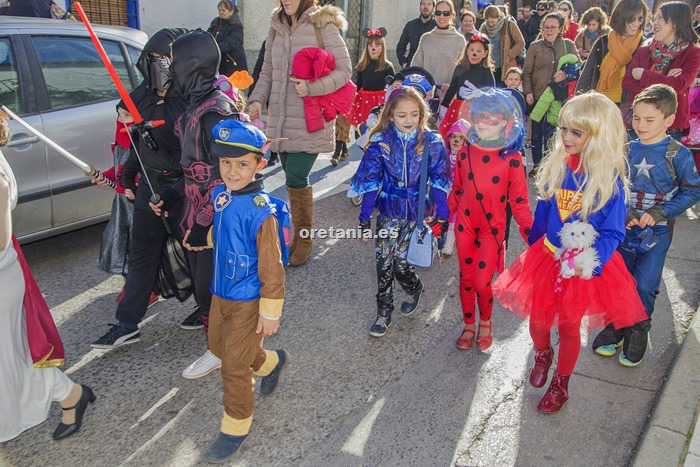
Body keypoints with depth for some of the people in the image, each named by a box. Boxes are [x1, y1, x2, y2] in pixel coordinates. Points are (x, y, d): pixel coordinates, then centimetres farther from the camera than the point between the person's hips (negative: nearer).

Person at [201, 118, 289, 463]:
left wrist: (270, 313, -15)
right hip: (220, 293, 8)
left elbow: (272, 269, -20)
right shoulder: (219, 195, -5)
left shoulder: (260, 211, -26)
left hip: (246, 301, -8)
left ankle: (236, 427, 28)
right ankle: (272, 362, 51)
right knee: (219, 346, 26)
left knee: (234, 367, 4)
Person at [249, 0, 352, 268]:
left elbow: (344, 70, -6)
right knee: (293, 179, 10)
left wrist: (312, 87, -20)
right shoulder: (277, 28, 13)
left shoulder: (323, 26, -5)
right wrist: (258, 99, -1)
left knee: (296, 178, -11)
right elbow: (267, 73, 17)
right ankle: (298, 235, 26)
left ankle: (304, 239, 9)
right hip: (281, 120, 6)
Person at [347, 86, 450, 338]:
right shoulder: (381, 142, -6)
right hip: (389, 210, 1)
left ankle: (414, 288, 30)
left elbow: (439, 181, -1)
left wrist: (442, 214, -3)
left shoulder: (431, 142, -5)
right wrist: (364, 216, -3)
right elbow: (370, 180, -3)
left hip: (416, 212, -1)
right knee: (384, 261, -1)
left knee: (400, 259, -5)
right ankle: (384, 311, 17)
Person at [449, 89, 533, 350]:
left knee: (482, 283, -6)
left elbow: (518, 200, -5)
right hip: (465, 224, 3)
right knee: (466, 278, 12)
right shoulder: (466, 152, -1)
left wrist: (529, 231, -11)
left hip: (493, 228, -3)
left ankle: (486, 322, 25)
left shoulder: (512, 157, -10)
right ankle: (469, 326, 33)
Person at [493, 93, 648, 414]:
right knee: (537, 319, 14)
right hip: (546, 255, 4)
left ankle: (561, 384, 36)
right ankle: (542, 354, 48)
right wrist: (533, 247, 15)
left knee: (568, 325, 13)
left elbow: (613, 233, -17)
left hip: (585, 264, -3)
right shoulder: (557, 165, -6)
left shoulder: (610, 179, -19)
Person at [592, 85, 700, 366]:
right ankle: (614, 329, 29)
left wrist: (659, 213, -16)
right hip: (625, 229, 3)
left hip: (657, 233, -3)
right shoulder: (627, 150, 1)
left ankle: (637, 335, 19)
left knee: (644, 287, -2)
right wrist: (624, 213, -11)